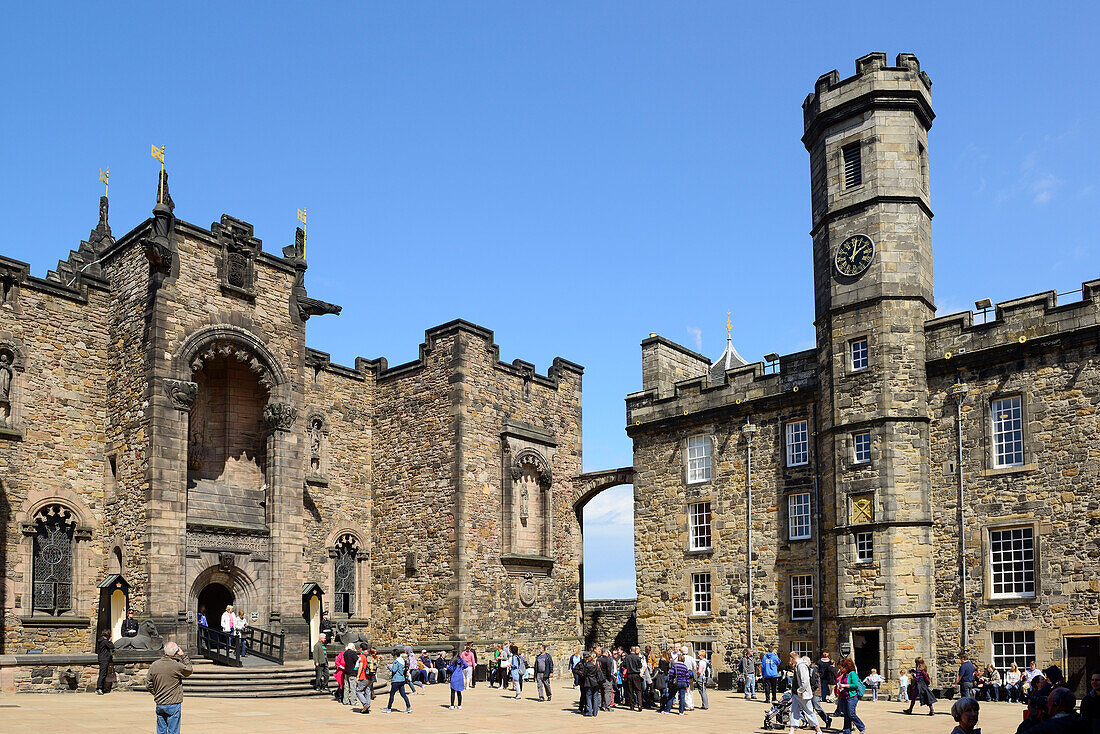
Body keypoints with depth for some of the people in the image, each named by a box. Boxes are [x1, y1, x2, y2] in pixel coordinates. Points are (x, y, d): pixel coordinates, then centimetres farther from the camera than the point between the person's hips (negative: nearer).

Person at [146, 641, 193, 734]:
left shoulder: (153, 666, -1)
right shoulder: (177, 666, -16)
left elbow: (148, 685, 5)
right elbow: (189, 670, 4)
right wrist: (183, 656, 7)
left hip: (159, 705, 5)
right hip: (173, 704, -5)